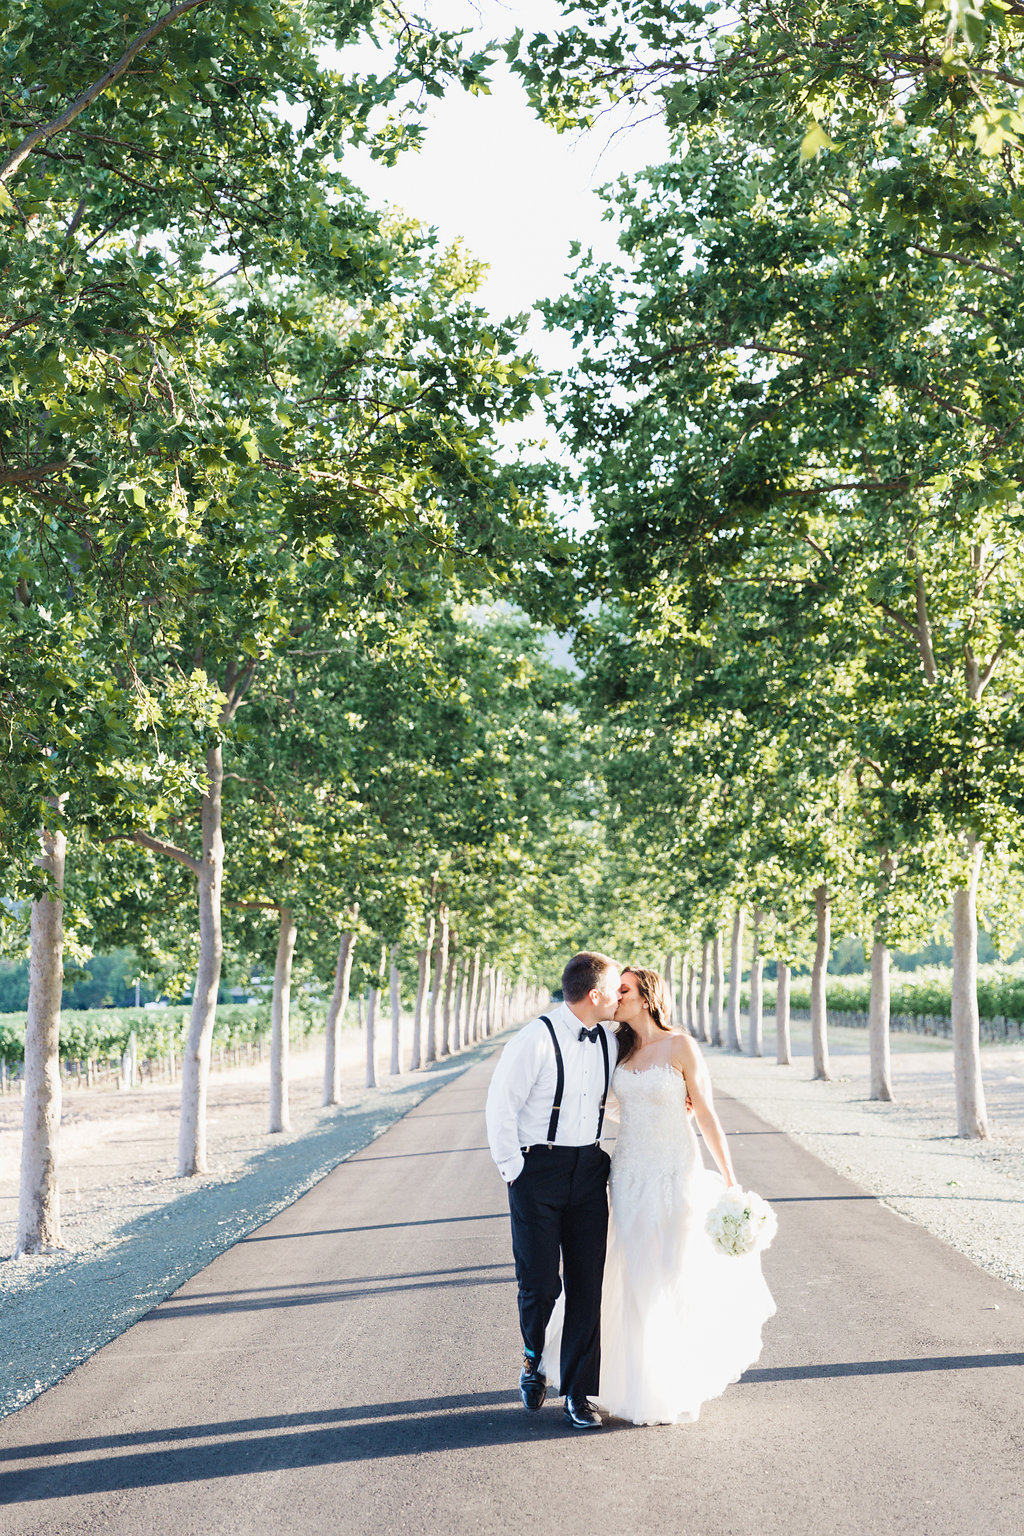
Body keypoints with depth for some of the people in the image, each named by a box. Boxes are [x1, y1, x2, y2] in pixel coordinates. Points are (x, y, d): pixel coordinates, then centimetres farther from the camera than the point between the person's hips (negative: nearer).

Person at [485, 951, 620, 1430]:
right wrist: (513, 1169, -10)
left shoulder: (609, 1040, 6)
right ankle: (533, 1361, 28)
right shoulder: (536, 1039, -14)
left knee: (586, 1284, 3)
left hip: (589, 1172, 5)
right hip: (538, 1170, -5)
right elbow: (500, 1105, -11)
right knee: (540, 1283, -3)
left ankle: (578, 1394, 13)